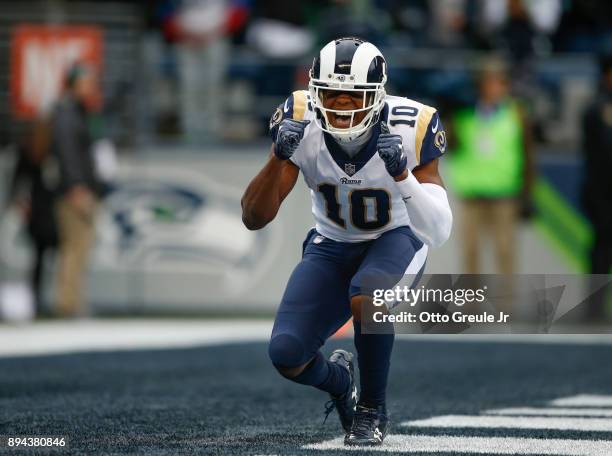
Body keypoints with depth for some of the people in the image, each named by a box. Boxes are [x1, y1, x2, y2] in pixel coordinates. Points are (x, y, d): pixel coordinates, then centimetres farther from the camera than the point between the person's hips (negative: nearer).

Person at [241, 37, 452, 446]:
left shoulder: (408, 128, -26)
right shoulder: (301, 123, -21)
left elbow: (439, 233, -30)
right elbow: (253, 219, -21)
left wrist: (402, 175, -45)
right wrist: (280, 157, -37)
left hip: (395, 240, -2)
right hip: (331, 246, 2)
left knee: (366, 298, -36)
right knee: (287, 355, -16)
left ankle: (373, 408, -9)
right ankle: (337, 379, 22)